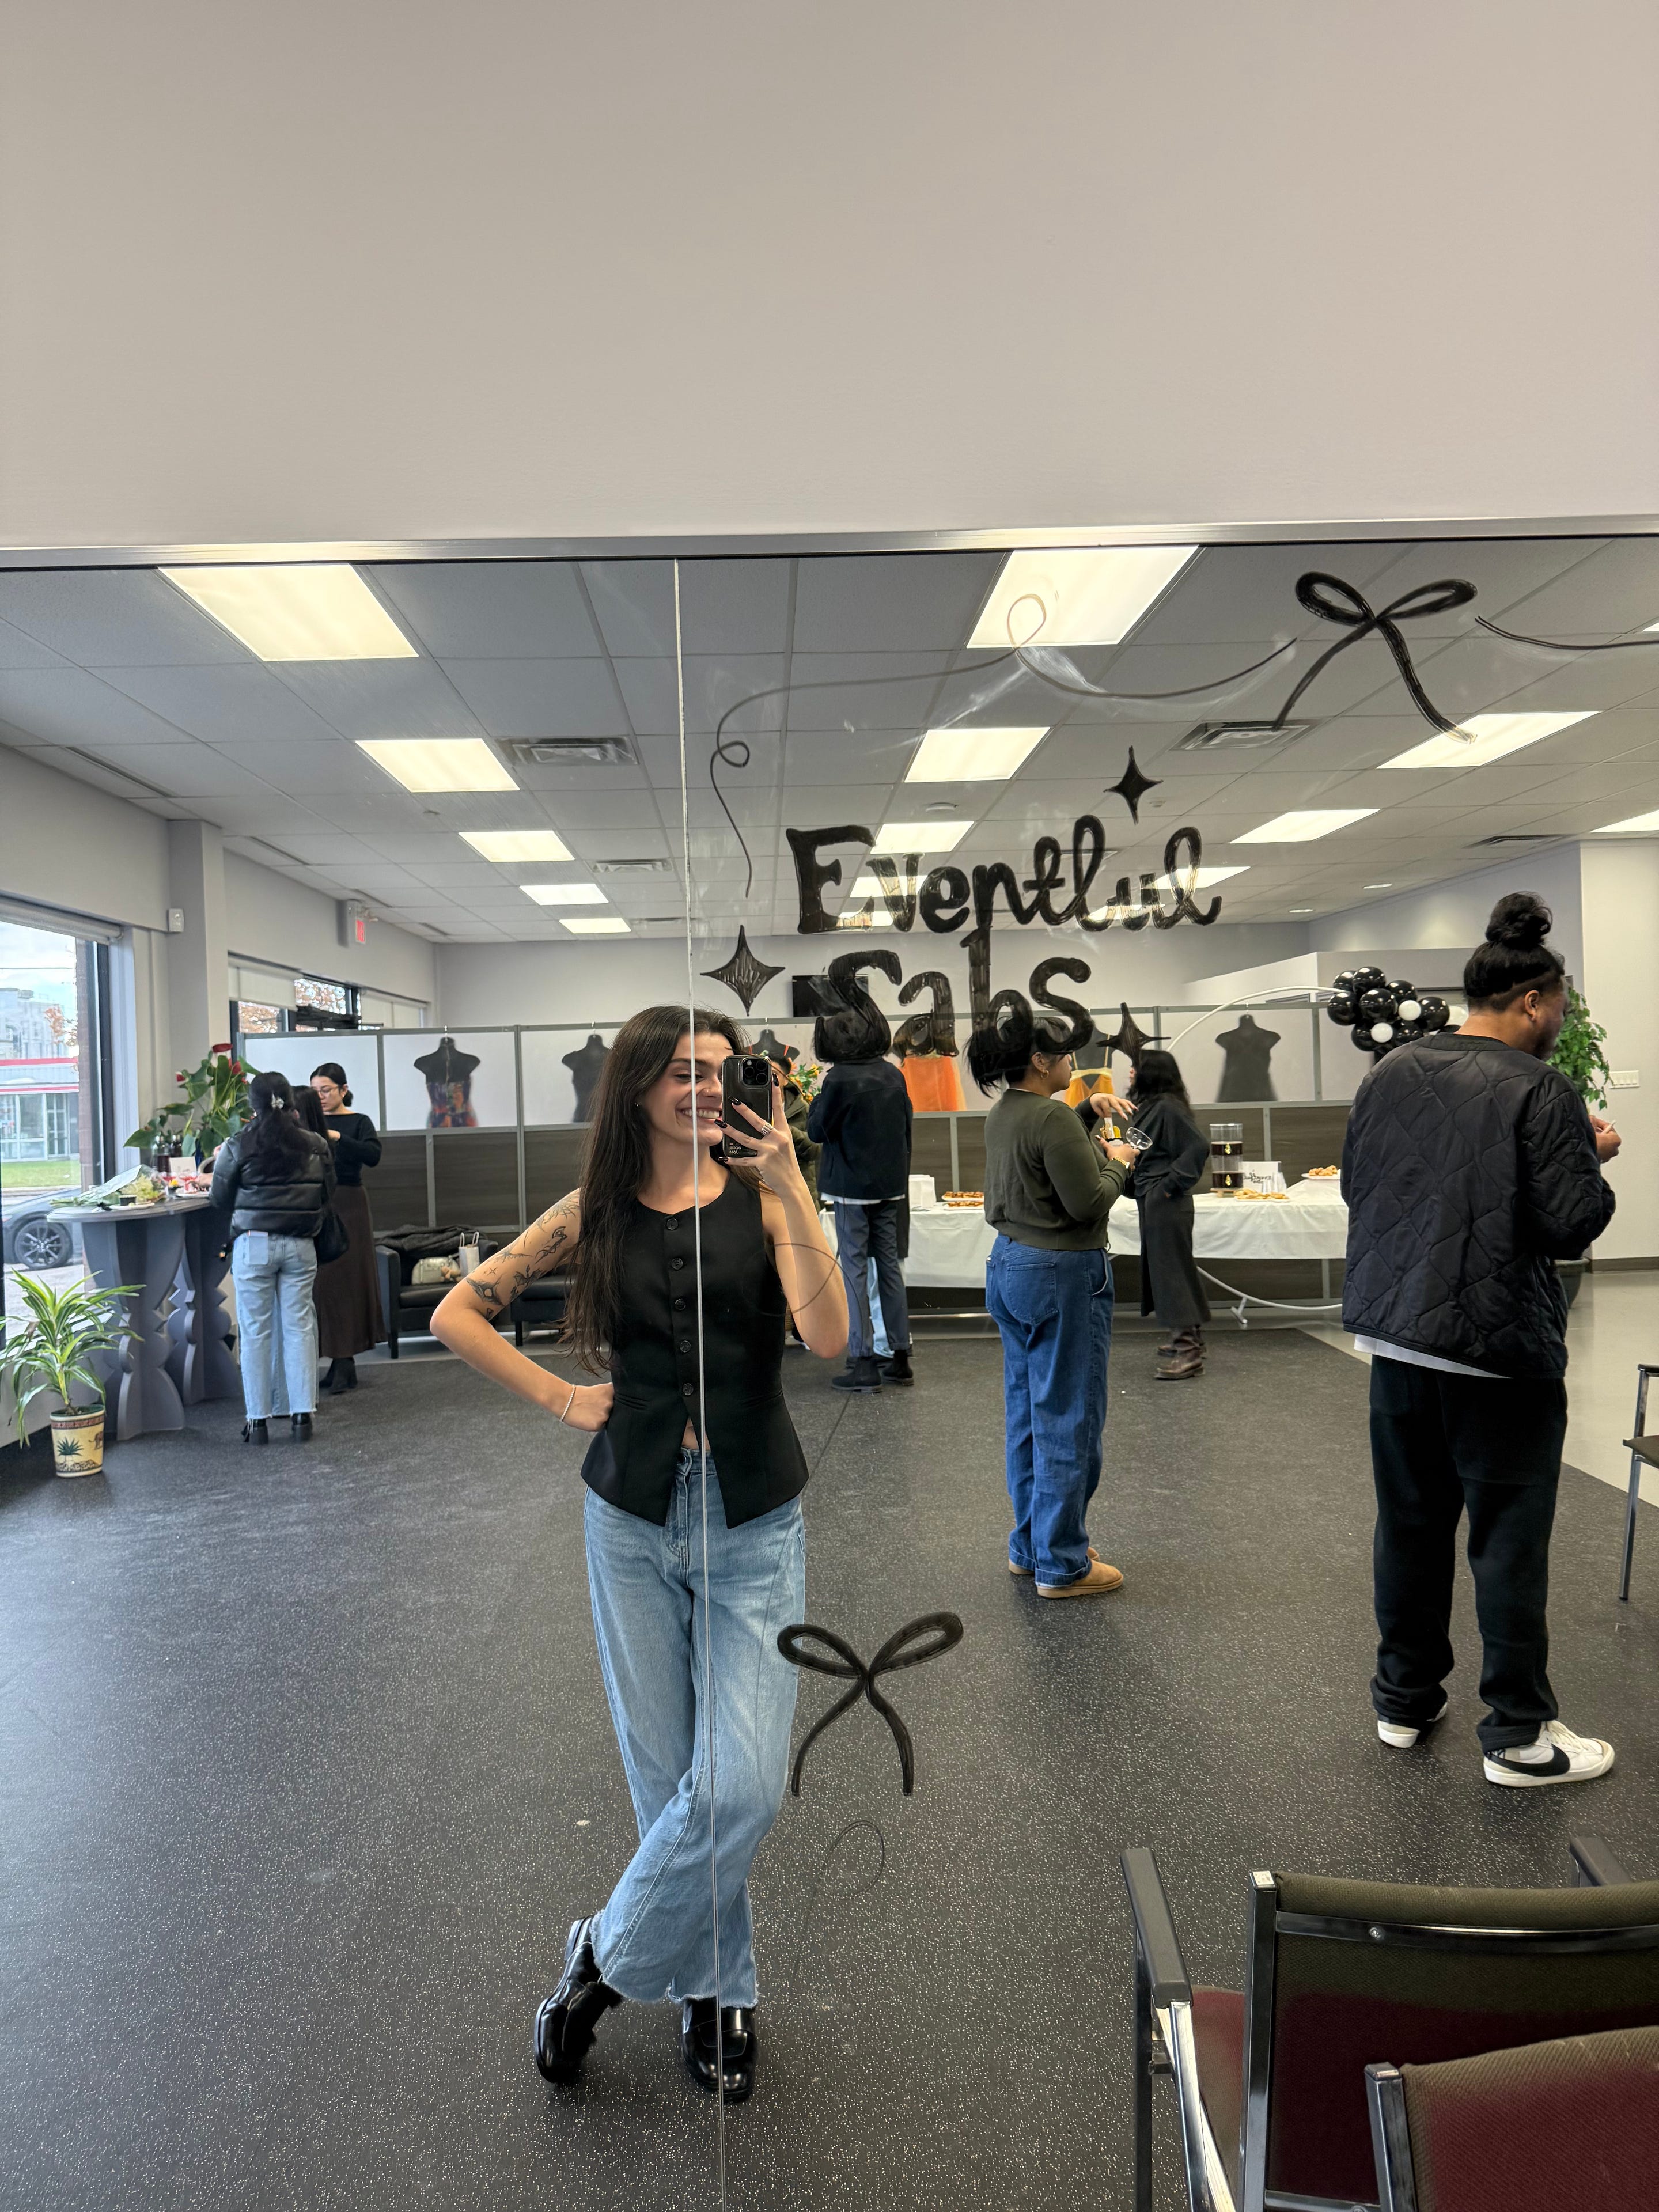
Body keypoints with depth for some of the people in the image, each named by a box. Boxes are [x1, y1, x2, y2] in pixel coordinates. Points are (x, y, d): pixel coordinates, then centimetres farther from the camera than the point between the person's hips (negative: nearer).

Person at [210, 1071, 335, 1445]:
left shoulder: (239, 1146, -8)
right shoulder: (315, 1146, -1)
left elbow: (220, 1197, 1)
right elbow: (327, 1193, 8)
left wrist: (221, 1162, 18)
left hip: (253, 1244, -2)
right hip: (300, 1246, 2)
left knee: (255, 1331, 5)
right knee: (300, 1326, 8)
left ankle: (258, 1420, 8)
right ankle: (303, 1414, 10)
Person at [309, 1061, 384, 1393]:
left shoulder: (358, 1123, 1)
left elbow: (373, 1156, -17)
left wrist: (337, 1137, -26)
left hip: (348, 1207, -4)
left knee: (345, 1280, -3)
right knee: (320, 1281, 4)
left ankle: (345, 1362, 2)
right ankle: (339, 1362, 12)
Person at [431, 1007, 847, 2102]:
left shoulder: (761, 1195, -5)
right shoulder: (595, 1213, -1)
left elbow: (829, 1335, -19)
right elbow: (458, 1313, 7)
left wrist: (791, 1187, -24)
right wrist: (561, 1397, -1)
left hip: (754, 1525, -1)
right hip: (634, 1521, 1)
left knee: (739, 1787, -6)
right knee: (670, 1777, 11)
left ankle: (608, 1961, 21)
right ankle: (717, 1990, 34)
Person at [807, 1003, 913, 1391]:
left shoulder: (839, 1080, -16)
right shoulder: (894, 1075, 4)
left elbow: (817, 1130, -8)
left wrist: (818, 1097, 7)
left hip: (853, 1188, -6)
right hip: (891, 1185, 6)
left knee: (854, 1269, 0)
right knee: (890, 1264, 12)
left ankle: (864, 1363, 1)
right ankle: (900, 1357, 18)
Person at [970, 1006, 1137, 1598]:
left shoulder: (1000, 1116, 9)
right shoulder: (1052, 1118, -20)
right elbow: (1089, 1203, -19)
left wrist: (1093, 1132, 18)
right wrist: (1117, 1162, -3)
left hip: (1009, 1265, 10)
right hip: (1062, 1276, -10)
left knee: (1026, 1414, 17)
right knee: (1067, 1421, 0)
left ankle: (1030, 1545, 28)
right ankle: (1062, 1565, 9)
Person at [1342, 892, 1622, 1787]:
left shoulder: (1390, 1074, 4)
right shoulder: (1539, 1091, -15)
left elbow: (1354, 1184, 12)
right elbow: (1571, 1225, -16)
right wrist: (1592, 1156, 1)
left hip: (1396, 1335, 6)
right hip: (1497, 1346, -6)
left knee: (1410, 1524, 17)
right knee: (1509, 1538, 7)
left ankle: (1404, 1699, 30)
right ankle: (1518, 1735, 18)